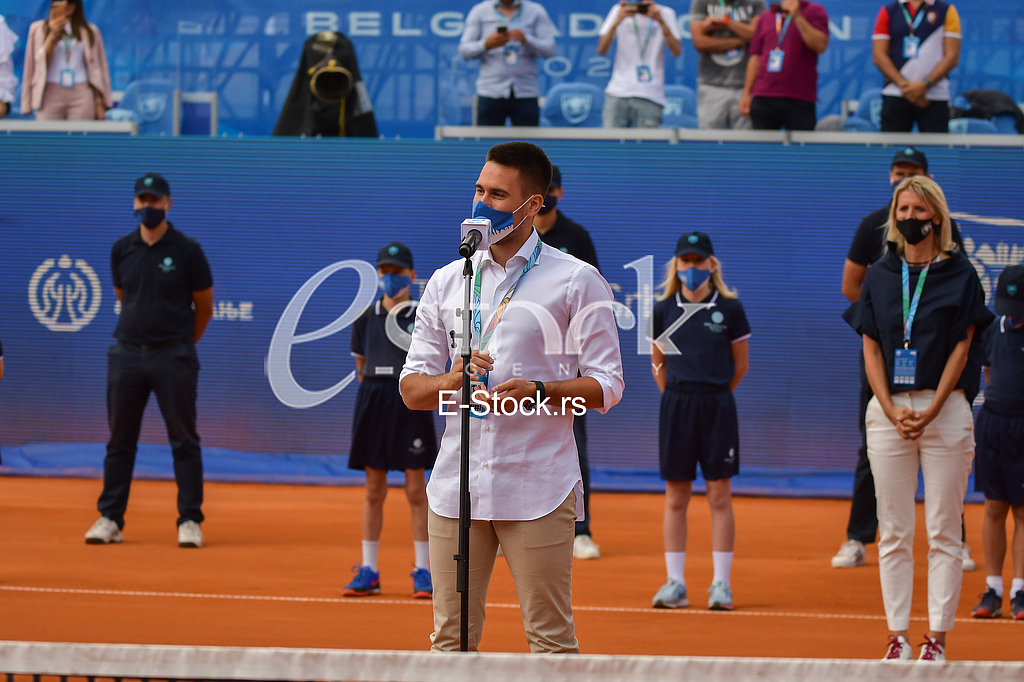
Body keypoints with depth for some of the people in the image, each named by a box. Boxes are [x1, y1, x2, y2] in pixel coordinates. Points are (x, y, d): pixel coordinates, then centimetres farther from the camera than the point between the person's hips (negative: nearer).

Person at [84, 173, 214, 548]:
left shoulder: (187, 250, -2)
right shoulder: (122, 249, 8)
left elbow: (204, 307, 6)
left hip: (173, 358, -3)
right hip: (127, 355, 4)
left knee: (184, 440, -1)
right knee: (119, 439, 6)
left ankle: (190, 520, 2)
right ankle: (110, 518, 11)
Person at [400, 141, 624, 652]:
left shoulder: (576, 281, 2)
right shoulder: (447, 282, 14)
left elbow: (606, 385, -2)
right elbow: (411, 389, 12)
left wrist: (539, 394, -19)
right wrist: (454, 379, -10)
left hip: (538, 491, -4)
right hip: (456, 489, 4)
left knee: (551, 642, -4)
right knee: (451, 639, 5)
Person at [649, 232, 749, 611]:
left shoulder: (730, 309, -1)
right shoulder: (662, 311, 3)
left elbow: (740, 366, 8)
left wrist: (712, 394, 11)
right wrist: (678, 395, 10)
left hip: (717, 409, -1)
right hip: (675, 407, 1)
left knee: (719, 495, 0)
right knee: (675, 497, 4)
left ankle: (721, 583, 3)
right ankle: (675, 583, 8)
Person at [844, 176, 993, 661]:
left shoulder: (960, 274, 2)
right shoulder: (880, 276, 10)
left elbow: (961, 347, -2)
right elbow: (870, 349, 7)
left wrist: (930, 411, -12)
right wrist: (893, 410, -7)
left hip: (944, 408, -3)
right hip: (888, 409, 3)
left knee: (943, 531, -3)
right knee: (893, 532, 2)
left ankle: (937, 636, -1)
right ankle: (897, 636, 5)